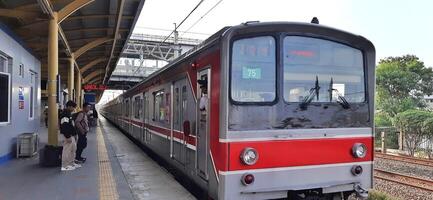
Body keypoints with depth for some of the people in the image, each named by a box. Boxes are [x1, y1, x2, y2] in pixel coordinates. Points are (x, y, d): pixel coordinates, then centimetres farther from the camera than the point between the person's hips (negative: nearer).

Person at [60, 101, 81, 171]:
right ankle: (65, 166, 2)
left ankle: (71, 163, 29)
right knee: (67, 150, -5)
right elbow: (64, 126, -24)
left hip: (71, 135, 11)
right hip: (67, 135, -11)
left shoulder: (69, 113, 16)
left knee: (73, 149, 18)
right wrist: (68, 136, -25)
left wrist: (74, 133, 21)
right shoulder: (65, 114, -18)